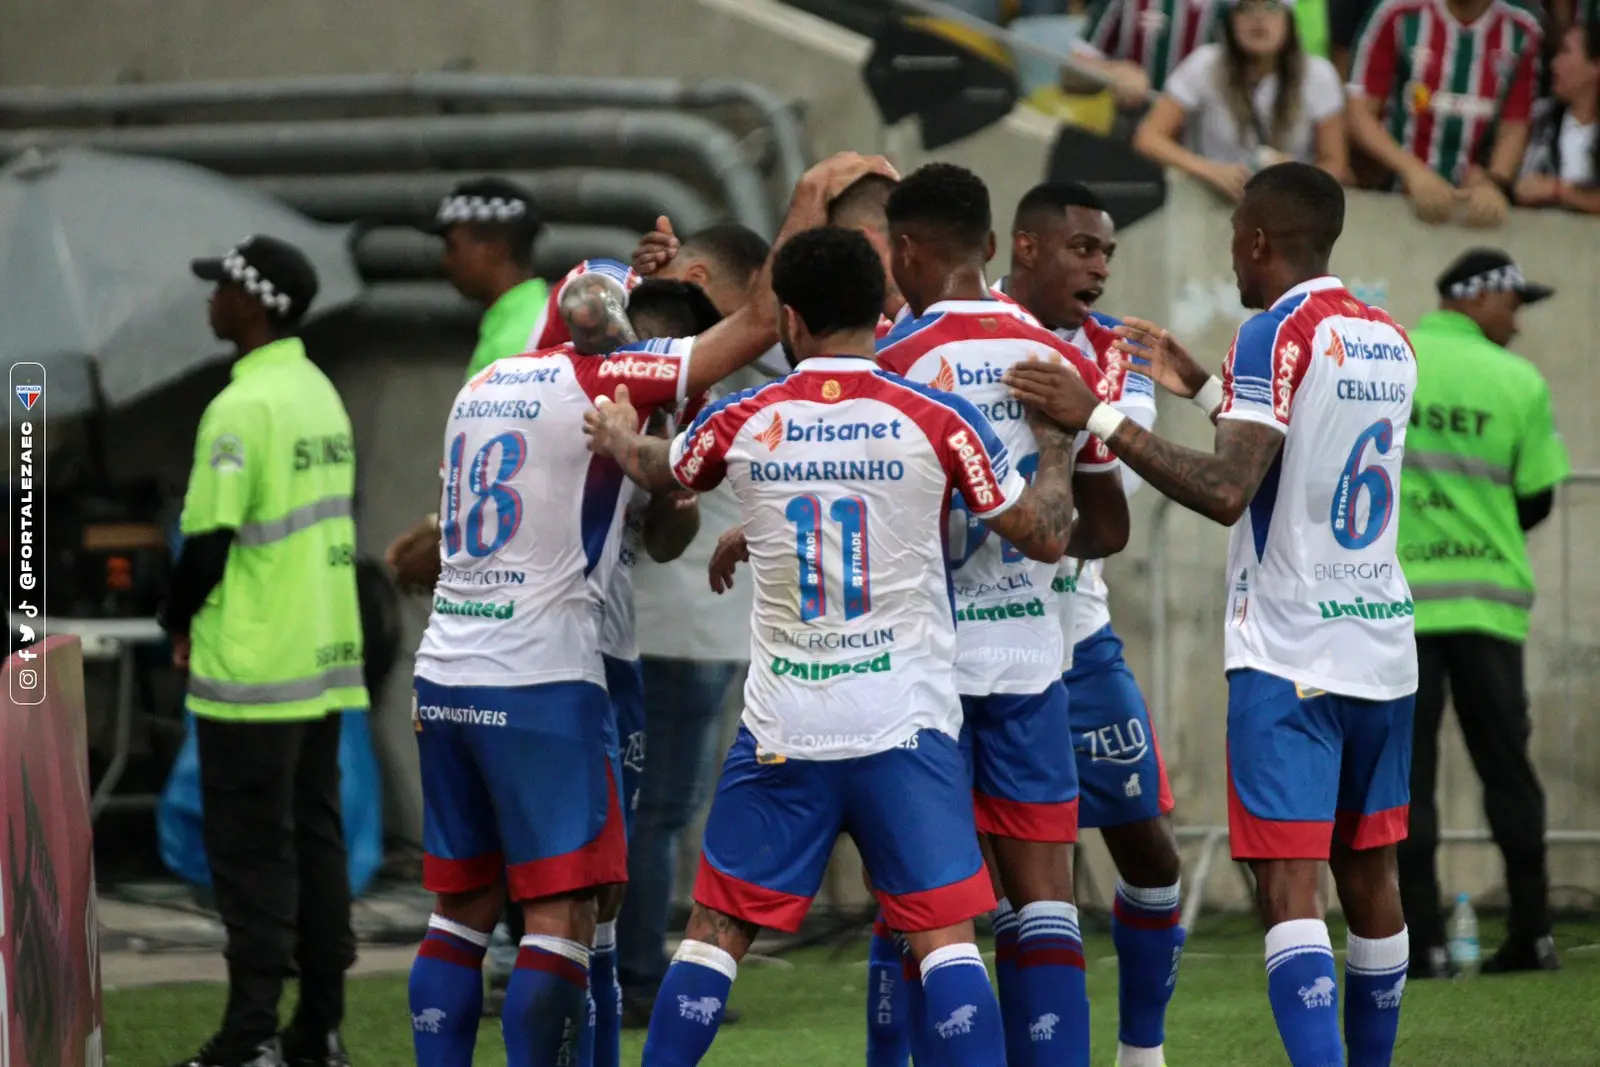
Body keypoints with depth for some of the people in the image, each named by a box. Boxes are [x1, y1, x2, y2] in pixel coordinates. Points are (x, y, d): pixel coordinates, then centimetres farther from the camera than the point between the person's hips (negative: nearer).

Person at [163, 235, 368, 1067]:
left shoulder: (242, 408, -16)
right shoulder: (323, 396, 11)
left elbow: (209, 538, -18)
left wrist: (180, 620, 1)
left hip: (252, 669, -8)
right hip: (327, 656, 8)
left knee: (250, 848, -4)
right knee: (315, 835, 10)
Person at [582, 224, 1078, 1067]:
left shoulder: (742, 422, 1)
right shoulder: (935, 420, -5)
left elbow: (661, 473, 25)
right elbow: (1045, 536, 2)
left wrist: (619, 440, 48)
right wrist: (1058, 443, 20)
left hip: (782, 729, 1)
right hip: (906, 724, -1)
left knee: (716, 930, 10)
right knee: (945, 936, -3)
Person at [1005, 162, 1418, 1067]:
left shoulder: (1278, 334, -12)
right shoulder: (1390, 341, 13)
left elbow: (1227, 492, -21)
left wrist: (1099, 417, -17)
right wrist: (1201, 387, 31)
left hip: (1289, 653, -7)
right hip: (1384, 648, 8)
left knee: (1288, 882, -11)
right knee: (1369, 872, 16)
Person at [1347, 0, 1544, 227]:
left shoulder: (1522, 32, -2)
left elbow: (1514, 129, 1)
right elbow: (1360, 114, -5)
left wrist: (1493, 185, -19)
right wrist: (1414, 171, -19)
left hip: (1474, 204, 1)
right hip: (1393, 196, -1)